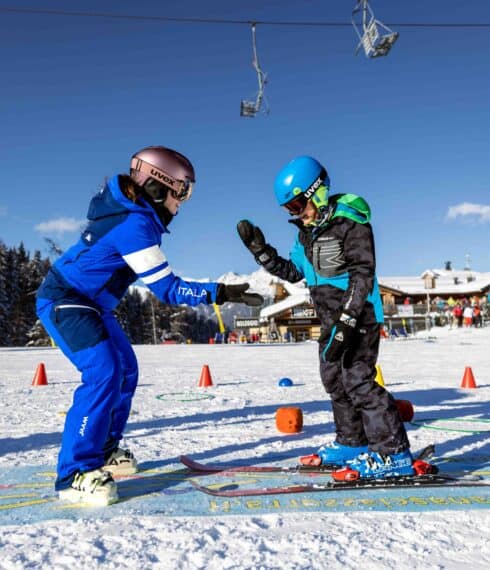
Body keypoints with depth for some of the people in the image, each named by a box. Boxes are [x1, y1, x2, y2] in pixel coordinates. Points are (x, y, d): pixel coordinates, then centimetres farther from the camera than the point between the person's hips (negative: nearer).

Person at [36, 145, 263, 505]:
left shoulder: (129, 208, 2)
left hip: (89, 302, 10)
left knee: (125, 370, 12)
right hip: (64, 301, -10)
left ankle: (103, 451, 24)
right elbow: (167, 289, -26)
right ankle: (76, 473, -15)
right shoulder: (135, 225, -26)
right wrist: (220, 293, -28)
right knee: (104, 373, -22)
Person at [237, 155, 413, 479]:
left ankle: (394, 455, -6)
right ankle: (352, 444, 30)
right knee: (334, 379, 15)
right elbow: (293, 272, 14)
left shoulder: (351, 223, -15)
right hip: (331, 318, 10)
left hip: (358, 315, -9)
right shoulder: (306, 231, 11)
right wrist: (260, 249, 4)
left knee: (358, 381, -13)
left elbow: (362, 274, -20)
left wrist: (346, 321, -25)